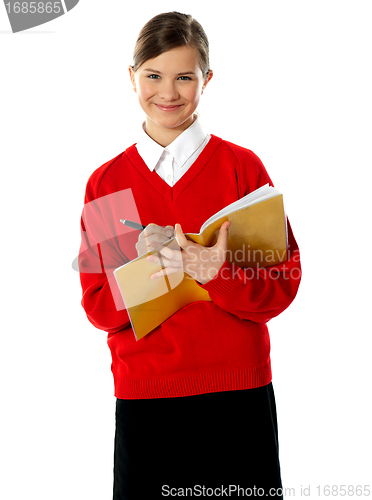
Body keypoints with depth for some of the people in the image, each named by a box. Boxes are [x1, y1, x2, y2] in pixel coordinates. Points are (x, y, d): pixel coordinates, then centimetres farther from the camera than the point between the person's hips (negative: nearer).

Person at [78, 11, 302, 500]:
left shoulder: (242, 166, 1)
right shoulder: (106, 182, 5)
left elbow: (284, 285, -3)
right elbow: (97, 305, 3)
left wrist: (219, 275, -21)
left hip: (238, 391, -1)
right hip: (142, 392, 1)